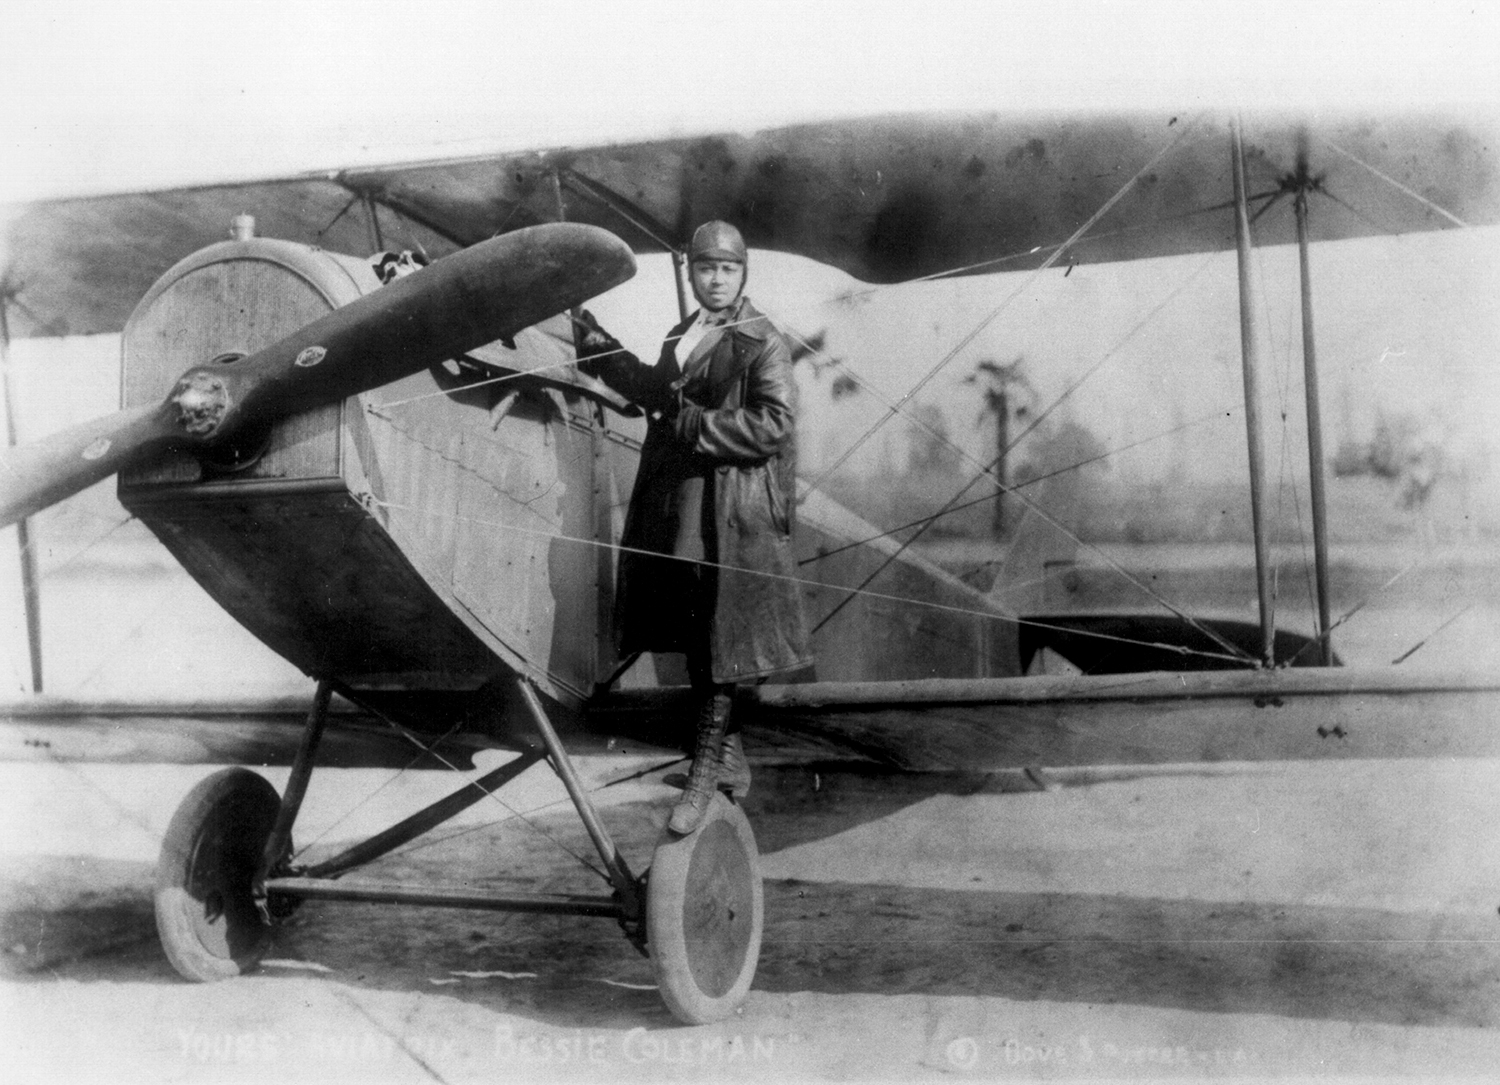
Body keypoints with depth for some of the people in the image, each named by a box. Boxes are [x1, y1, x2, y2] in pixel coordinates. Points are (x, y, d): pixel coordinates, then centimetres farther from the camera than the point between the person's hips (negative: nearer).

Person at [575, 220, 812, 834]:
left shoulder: (762, 343, -8)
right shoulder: (681, 335, 15)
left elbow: (773, 426, -18)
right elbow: (660, 393, 29)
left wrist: (694, 426, -18)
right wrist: (600, 348, 25)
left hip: (731, 513, -8)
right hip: (675, 506, 8)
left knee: (719, 645, -2)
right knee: (692, 642, 14)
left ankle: (707, 772, 6)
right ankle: (728, 758, 28)